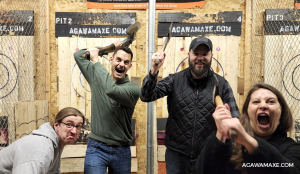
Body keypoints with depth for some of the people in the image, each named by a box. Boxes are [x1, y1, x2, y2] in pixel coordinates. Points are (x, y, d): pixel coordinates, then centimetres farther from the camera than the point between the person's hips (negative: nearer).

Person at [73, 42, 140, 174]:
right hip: (96, 148, 1)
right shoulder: (96, 77, 4)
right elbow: (78, 55, 10)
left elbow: (111, 90, -30)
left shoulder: (133, 89, -10)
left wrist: (96, 60, -19)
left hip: (122, 151, -1)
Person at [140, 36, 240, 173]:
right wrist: (154, 70, -25)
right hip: (177, 154, 0)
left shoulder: (221, 84, -2)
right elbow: (146, 97, -10)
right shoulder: (174, 80, -1)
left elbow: (235, 118, -1)